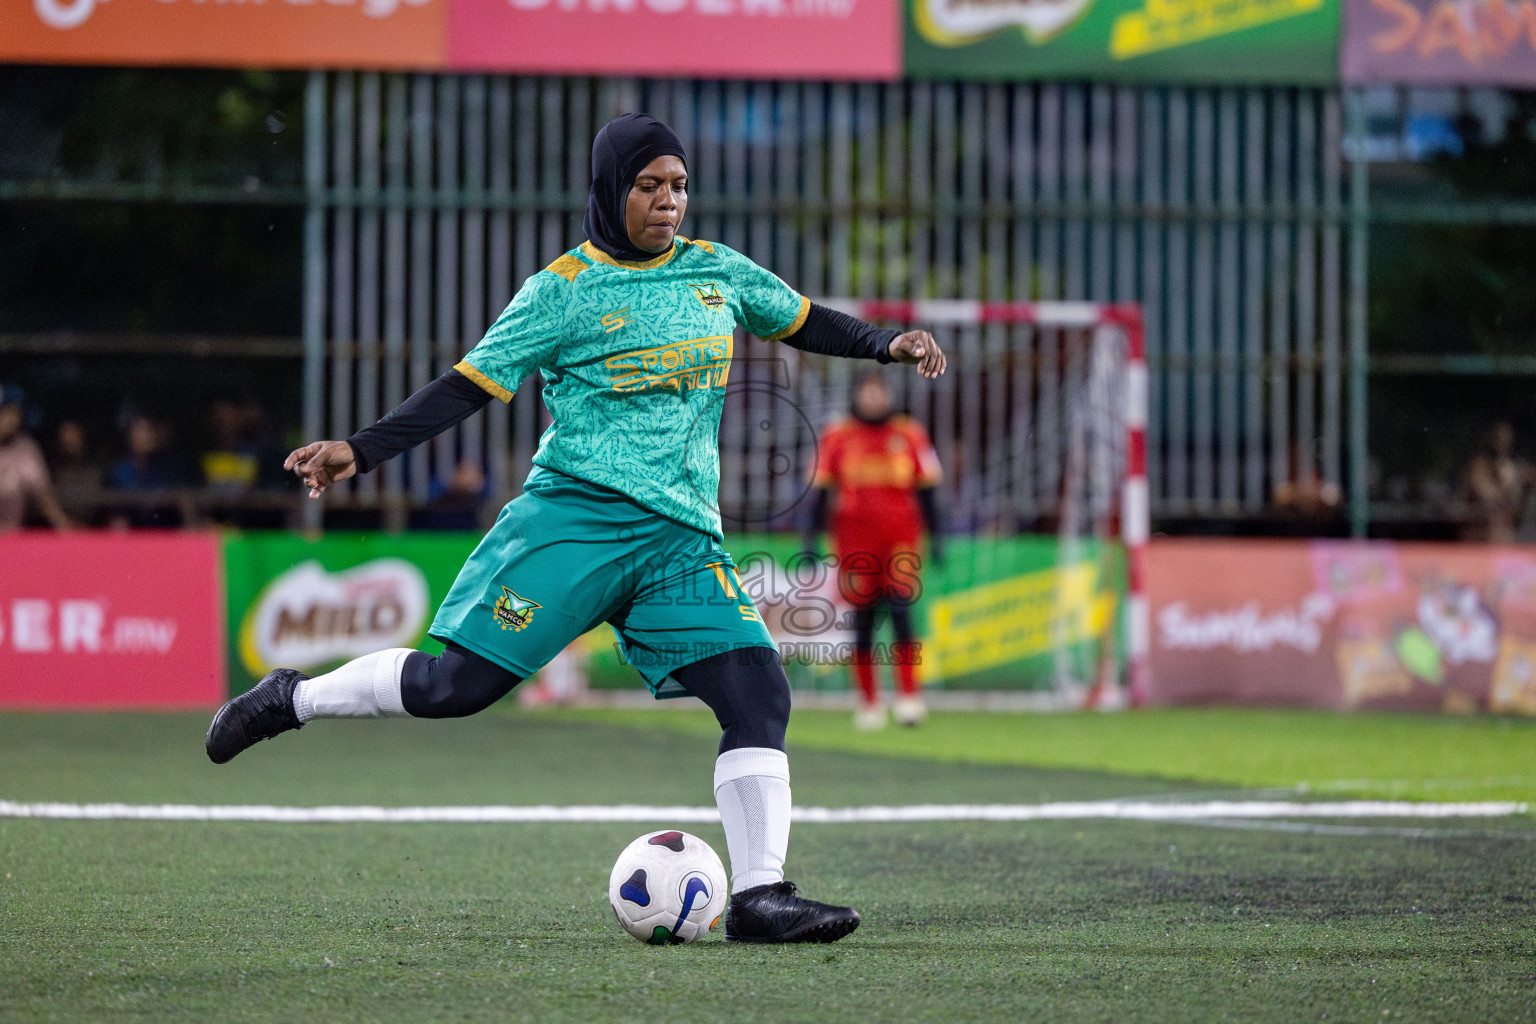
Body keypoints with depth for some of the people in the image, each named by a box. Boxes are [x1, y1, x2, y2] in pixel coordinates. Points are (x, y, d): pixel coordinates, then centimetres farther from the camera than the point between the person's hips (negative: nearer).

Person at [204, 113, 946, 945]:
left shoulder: (718, 273, 14)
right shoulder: (563, 291, -1)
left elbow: (800, 321, 30)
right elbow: (470, 384, -2)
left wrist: (886, 344, 15)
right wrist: (360, 450, -10)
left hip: (682, 534, 5)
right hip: (577, 512, -5)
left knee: (758, 694, -10)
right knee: (459, 681, -13)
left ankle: (758, 895, -6)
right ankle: (292, 700, 10)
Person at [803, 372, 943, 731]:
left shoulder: (909, 436, 8)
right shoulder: (838, 438, 6)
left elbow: (926, 490, 11)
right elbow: (821, 489, 8)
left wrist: (934, 536, 8)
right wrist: (812, 536, 2)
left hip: (900, 538, 0)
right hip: (855, 540, 0)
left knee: (901, 612, -13)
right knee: (862, 620, 1)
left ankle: (908, 695, -9)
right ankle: (868, 701, 11)